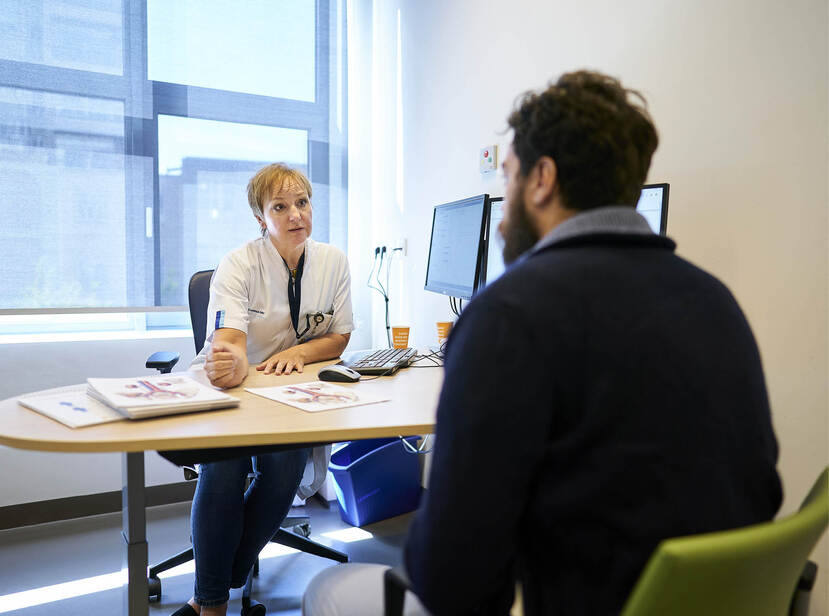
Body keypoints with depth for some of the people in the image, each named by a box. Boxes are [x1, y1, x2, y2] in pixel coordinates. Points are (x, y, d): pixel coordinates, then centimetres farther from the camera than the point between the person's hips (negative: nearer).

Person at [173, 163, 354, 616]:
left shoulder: (333, 262, 0)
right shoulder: (239, 264, -10)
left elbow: (340, 337, 5)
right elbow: (229, 338, -25)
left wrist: (299, 352, -15)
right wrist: (230, 361, -50)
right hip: (228, 390, -2)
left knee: (285, 465, -27)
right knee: (223, 467, -31)